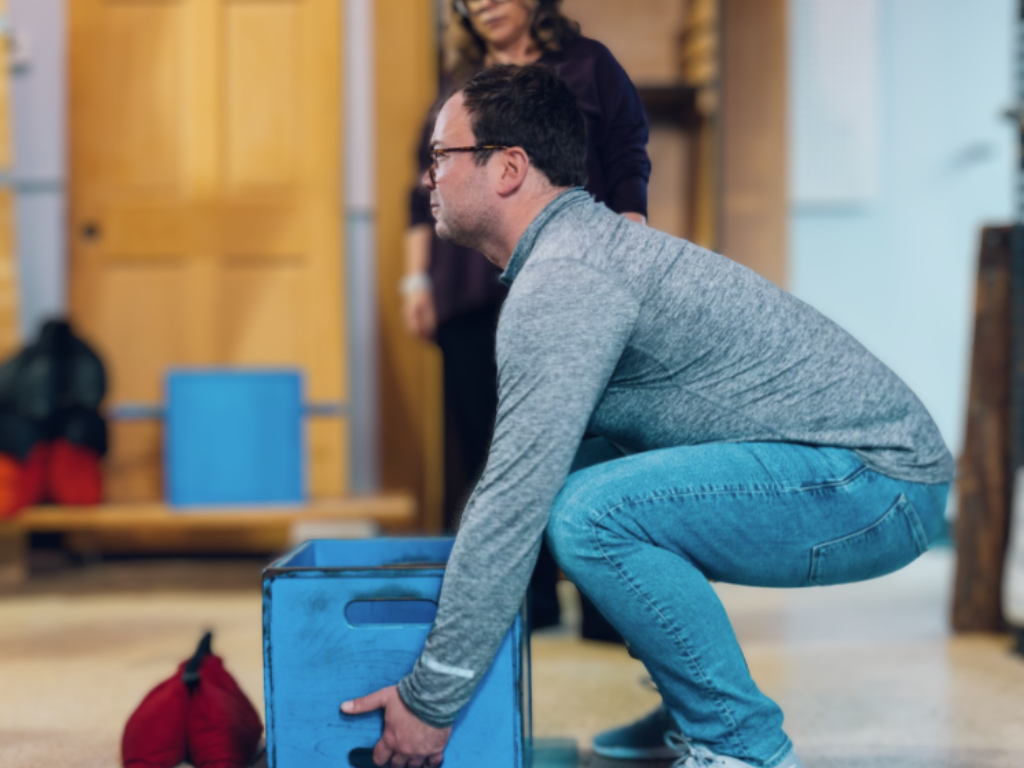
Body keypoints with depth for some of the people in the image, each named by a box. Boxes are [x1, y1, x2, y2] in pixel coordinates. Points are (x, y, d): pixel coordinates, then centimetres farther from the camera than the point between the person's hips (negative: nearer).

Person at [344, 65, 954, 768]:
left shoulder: (563, 281, -18)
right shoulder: (588, 243, 14)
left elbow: (514, 503, -23)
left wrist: (431, 700, -17)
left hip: (875, 483, -10)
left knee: (590, 514, -25)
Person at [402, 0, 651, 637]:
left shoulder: (588, 66, 8)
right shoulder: (458, 83, 19)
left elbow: (628, 175, 3)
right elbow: (428, 190, 21)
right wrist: (417, 279, 13)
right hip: (471, 298, 4)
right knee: (487, 447, 2)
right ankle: (526, 601, 11)